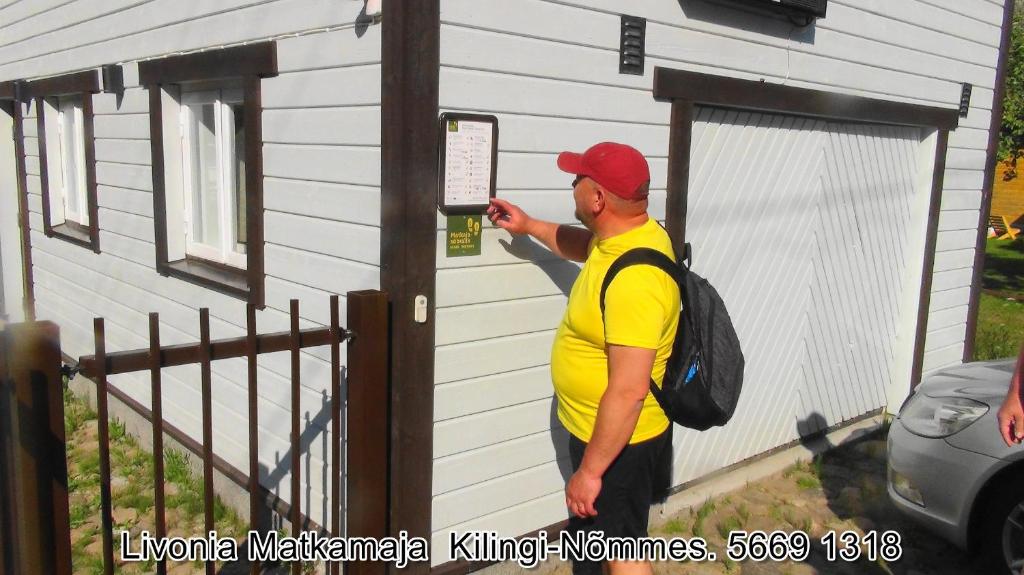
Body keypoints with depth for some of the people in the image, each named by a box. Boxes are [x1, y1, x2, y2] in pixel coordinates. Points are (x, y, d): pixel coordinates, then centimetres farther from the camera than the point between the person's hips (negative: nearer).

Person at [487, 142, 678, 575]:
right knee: (590, 534, 28)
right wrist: (529, 226, 20)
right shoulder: (632, 233, -3)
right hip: (596, 429, 9)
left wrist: (590, 470, -26)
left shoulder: (634, 279, -34)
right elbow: (584, 246, 23)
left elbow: (629, 391, -33)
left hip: (620, 441, -9)